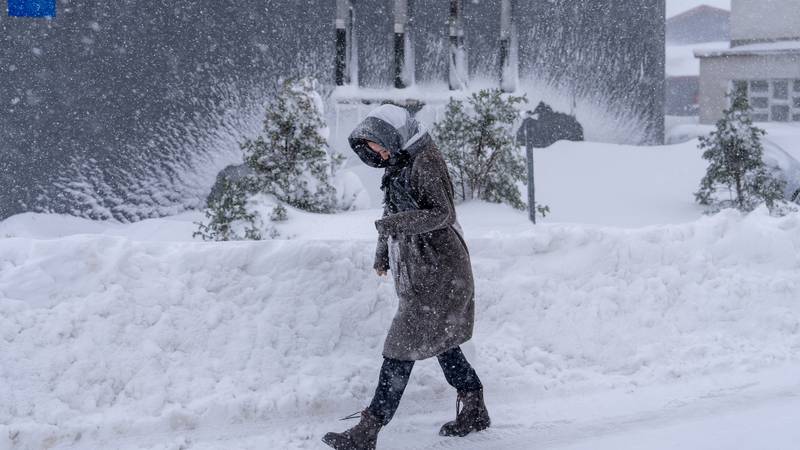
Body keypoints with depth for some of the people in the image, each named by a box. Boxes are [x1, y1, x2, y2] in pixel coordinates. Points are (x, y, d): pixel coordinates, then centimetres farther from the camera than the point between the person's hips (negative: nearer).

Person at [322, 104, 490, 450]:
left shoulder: (426, 163, -16)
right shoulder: (399, 165, 12)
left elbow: (441, 214, -22)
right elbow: (394, 214, 22)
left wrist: (396, 223, -32)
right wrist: (382, 253, 13)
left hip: (436, 273, -10)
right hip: (419, 271, 10)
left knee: (402, 347, -10)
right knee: (441, 341, 17)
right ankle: (474, 411, 29)